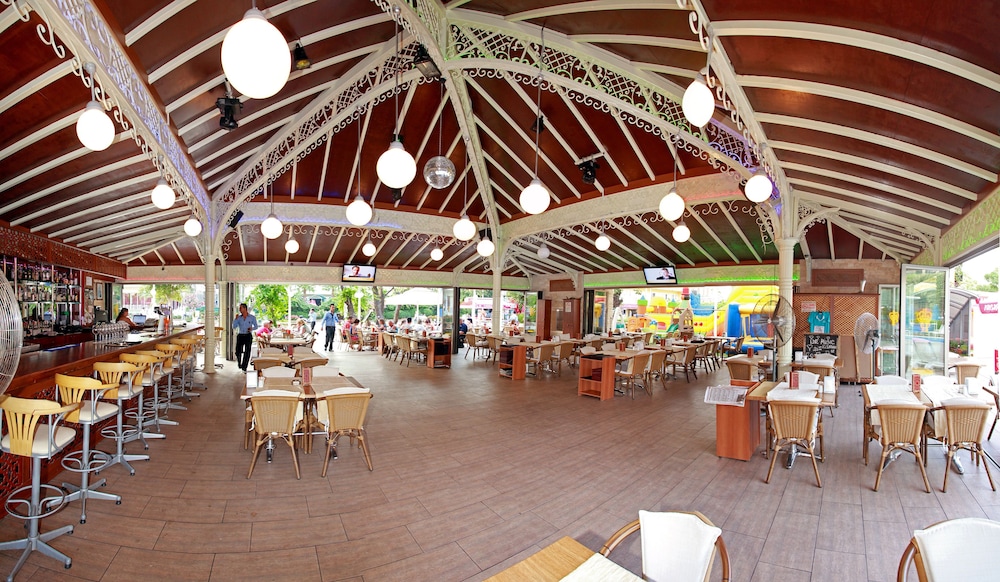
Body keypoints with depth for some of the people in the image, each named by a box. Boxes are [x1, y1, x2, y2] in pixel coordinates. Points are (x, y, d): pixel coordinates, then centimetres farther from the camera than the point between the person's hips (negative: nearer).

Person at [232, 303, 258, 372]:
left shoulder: (252, 317, 0)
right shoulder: (239, 318, 6)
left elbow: (256, 326, 9)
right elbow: (234, 327, -1)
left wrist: (251, 328, -12)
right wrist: (236, 319, -11)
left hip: (248, 336, -2)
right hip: (240, 336, 2)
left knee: (247, 352, -14)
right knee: (238, 352, -10)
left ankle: (244, 367, -5)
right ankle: (239, 361, 24)